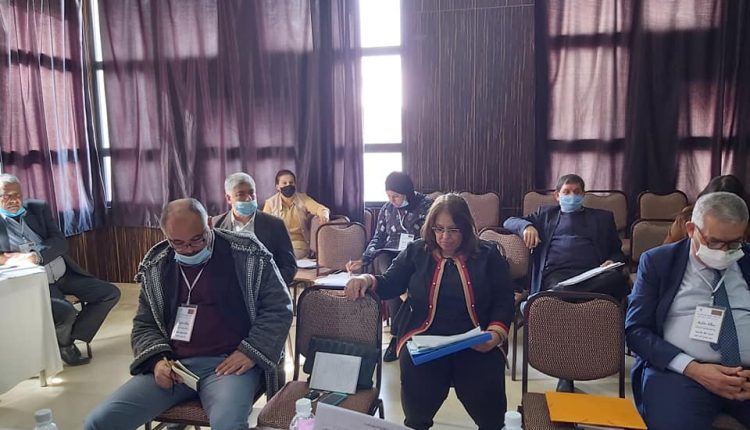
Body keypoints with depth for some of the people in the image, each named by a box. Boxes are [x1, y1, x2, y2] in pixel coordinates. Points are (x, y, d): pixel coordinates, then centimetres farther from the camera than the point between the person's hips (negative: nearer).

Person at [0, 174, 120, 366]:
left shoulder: (39, 208, 8)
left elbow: (60, 242, -1)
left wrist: (35, 256, -19)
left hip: (65, 274, 5)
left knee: (110, 293, -5)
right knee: (66, 312, -32)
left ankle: (71, 337, 6)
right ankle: (62, 343, 4)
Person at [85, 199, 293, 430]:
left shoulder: (247, 254, -4)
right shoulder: (155, 268, 9)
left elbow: (279, 306, -1)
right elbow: (144, 325, 16)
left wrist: (250, 351, -13)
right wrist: (157, 359, -4)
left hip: (228, 363, -4)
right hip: (172, 365, 5)